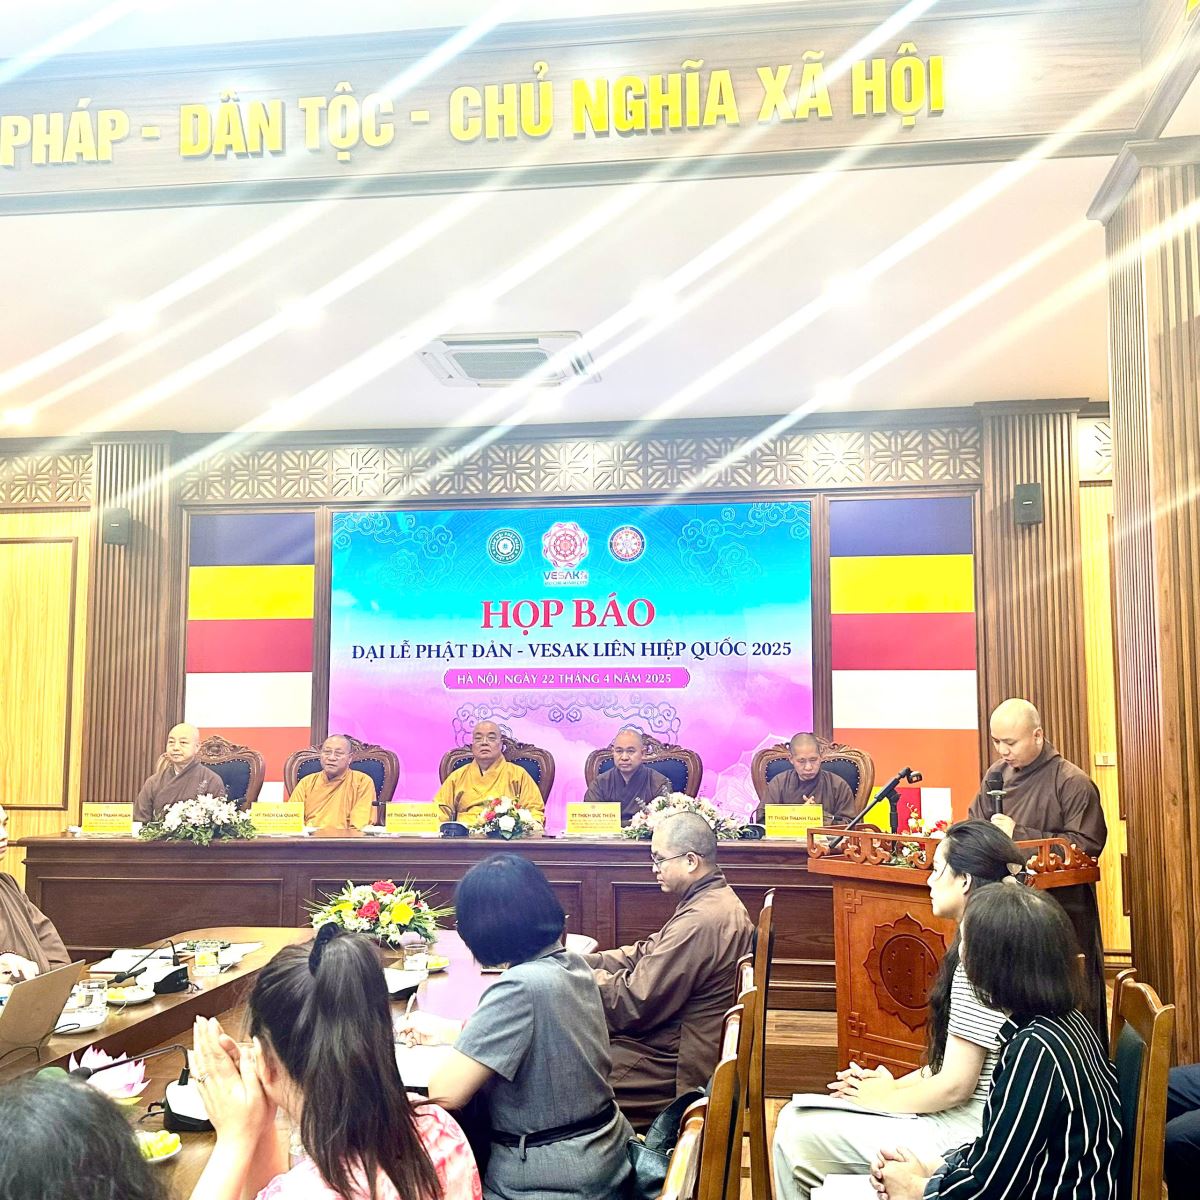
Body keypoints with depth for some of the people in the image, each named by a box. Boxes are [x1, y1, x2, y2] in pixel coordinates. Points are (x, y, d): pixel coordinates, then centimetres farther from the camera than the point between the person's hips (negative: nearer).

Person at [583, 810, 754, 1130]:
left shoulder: (700, 922, -28)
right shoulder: (717, 900, 6)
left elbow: (636, 1004, -23)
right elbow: (643, 955, 10)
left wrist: (597, 982, -4)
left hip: (680, 1069, -10)